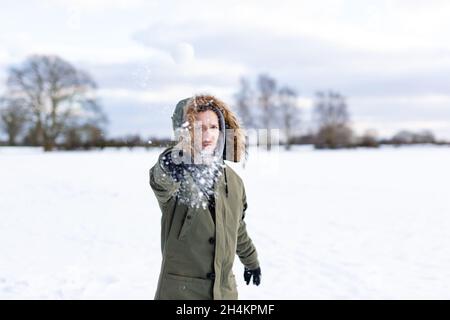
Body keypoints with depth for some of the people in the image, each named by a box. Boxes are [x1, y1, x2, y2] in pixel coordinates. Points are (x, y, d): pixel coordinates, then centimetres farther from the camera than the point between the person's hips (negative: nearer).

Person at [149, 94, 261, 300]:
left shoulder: (233, 180, 6)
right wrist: (170, 167, -61)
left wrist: (251, 261, 34)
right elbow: (160, 181, -38)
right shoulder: (176, 172, -12)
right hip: (180, 290, -5)